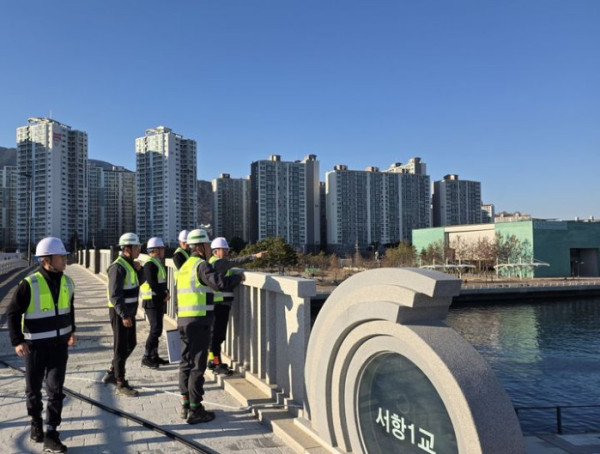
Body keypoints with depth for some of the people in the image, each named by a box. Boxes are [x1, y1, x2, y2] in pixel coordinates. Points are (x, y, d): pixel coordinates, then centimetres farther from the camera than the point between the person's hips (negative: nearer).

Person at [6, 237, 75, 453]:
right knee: (33, 388, 14)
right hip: (36, 346, -3)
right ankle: (36, 422, 39)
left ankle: (50, 435, 8)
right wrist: (17, 341, -16)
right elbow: (12, 313, -10)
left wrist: (71, 330, 22)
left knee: (56, 389, 1)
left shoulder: (67, 282, -1)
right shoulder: (29, 284, -17)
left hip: (59, 345, 3)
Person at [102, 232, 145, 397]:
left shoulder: (130, 264, 9)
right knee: (121, 347, 0)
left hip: (129, 311, 9)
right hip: (119, 313, -9)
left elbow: (139, 282, 19)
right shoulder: (118, 267, -19)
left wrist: (139, 270, 0)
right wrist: (123, 315, -28)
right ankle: (121, 385, 10)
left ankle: (112, 373, 33)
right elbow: (114, 295, -24)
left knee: (130, 344, 18)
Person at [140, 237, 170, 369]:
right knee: (156, 329, -10)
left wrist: (166, 292, 4)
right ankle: (146, 358, -5)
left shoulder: (158, 263, 16)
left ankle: (154, 356, 21)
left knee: (156, 329, 13)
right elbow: (153, 285, -22)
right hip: (152, 302, -10)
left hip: (159, 301, 10)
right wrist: (164, 295, -12)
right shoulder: (150, 264, -16)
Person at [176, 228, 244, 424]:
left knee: (186, 363, 15)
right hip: (198, 322, -9)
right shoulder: (201, 265, -11)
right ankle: (195, 410, 3)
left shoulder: (185, 266, 17)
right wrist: (238, 277, -7)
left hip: (183, 320, 9)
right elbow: (222, 283, -23)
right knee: (197, 366, -3)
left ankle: (186, 405, 24)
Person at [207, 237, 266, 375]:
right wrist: (253, 256, -32)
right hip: (219, 303, -11)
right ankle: (217, 364, -2)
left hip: (221, 303, 11)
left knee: (217, 333, 17)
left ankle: (212, 360, 26)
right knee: (218, 334, -6)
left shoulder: (214, 262, 19)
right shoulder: (217, 262, -13)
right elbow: (235, 262, -26)